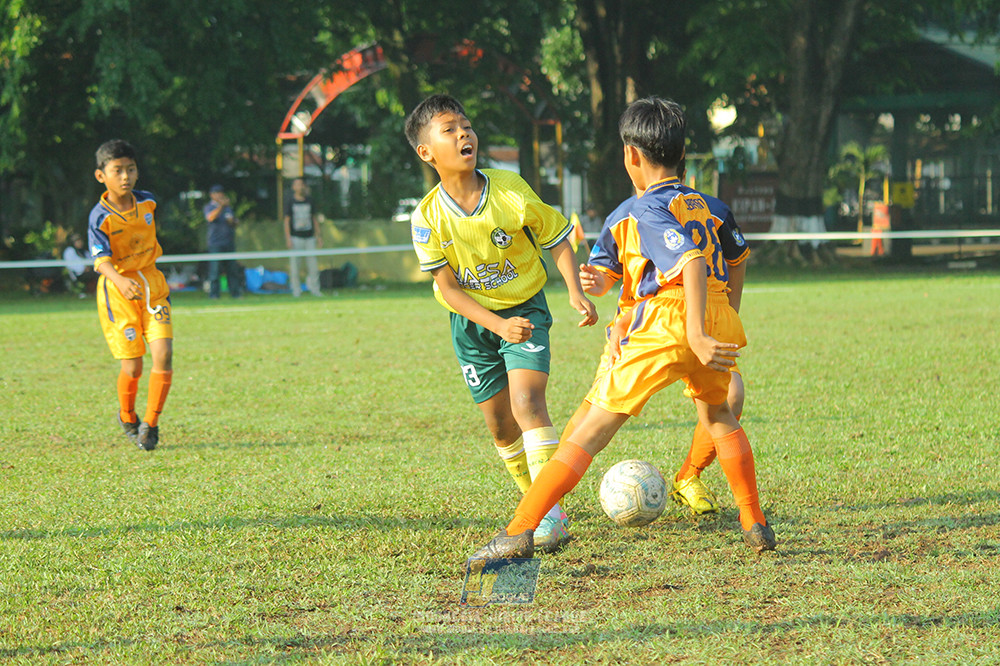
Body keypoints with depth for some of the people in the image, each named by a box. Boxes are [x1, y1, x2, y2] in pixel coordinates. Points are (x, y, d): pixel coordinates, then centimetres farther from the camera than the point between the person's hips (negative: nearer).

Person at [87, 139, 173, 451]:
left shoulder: (147, 202, -1)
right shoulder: (100, 217, -17)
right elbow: (102, 259, -27)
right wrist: (121, 282, -47)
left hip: (152, 285, 4)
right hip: (117, 293, -4)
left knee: (163, 354, -12)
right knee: (133, 367, -3)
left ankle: (151, 423, 5)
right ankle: (127, 417, 28)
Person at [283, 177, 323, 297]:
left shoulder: (309, 201, 11)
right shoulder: (290, 203, 2)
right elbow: (287, 221, 0)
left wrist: (318, 236, 13)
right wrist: (288, 239, -8)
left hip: (309, 237, 3)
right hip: (295, 237, -3)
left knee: (312, 263, -1)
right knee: (294, 265, -2)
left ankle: (313, 288, 9)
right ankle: (296, 289, 5)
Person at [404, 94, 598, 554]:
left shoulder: (510, 191, -15)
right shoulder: (428, 217, -15)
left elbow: (557, 237, -2)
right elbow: (447, 288, -12)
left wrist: (575, 291, -16)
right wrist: (499, 326, -24)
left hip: (525, 308, -2)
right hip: (471, 322, 2)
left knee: (527, 401, -22)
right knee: (500, 427, 7)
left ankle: (551, 515, -25)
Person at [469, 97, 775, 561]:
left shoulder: (647, 210, -7)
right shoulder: (702, 204, 17)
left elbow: (692, 263, -22)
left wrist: (695, 334, -28)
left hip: (666, 326, -7)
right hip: (720, 319, 7)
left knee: (593, 428, -6)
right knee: (716, 415, 34)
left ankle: (520, 531, -11)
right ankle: (755, 525, 34)